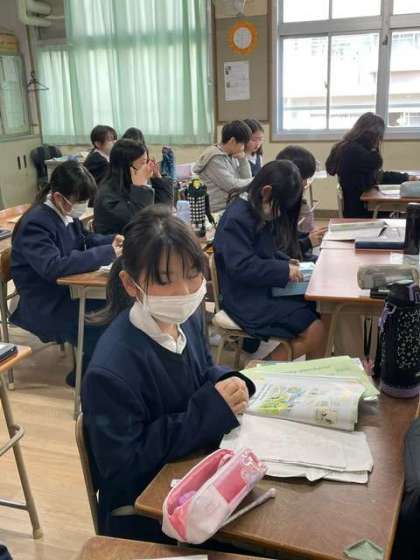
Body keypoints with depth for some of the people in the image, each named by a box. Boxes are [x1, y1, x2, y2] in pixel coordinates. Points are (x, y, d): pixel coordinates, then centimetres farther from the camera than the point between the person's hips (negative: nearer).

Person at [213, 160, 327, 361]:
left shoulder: (259, 214, 12)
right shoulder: (237, 219, -17)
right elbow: (242, 267, -24)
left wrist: (286, 261, 6)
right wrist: (284, 270, -19)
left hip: (264, 289, 10)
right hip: (247, 300, -10)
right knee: (316, 331, -17)